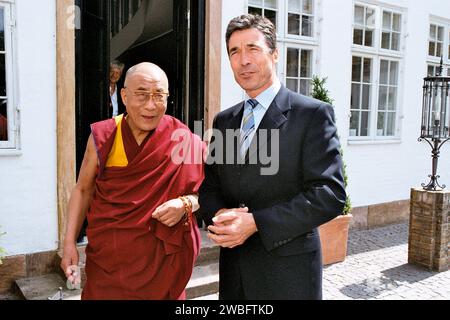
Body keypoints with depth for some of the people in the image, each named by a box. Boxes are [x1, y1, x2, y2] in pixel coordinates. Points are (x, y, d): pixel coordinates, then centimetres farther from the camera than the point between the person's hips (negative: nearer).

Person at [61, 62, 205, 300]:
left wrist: (185, 204, -22)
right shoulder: (103, 137, -7)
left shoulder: (183, 142, -11)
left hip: (162, 258, -1)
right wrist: (69, 242, -3)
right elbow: (83, 190, 3)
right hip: (107, 257, 1)